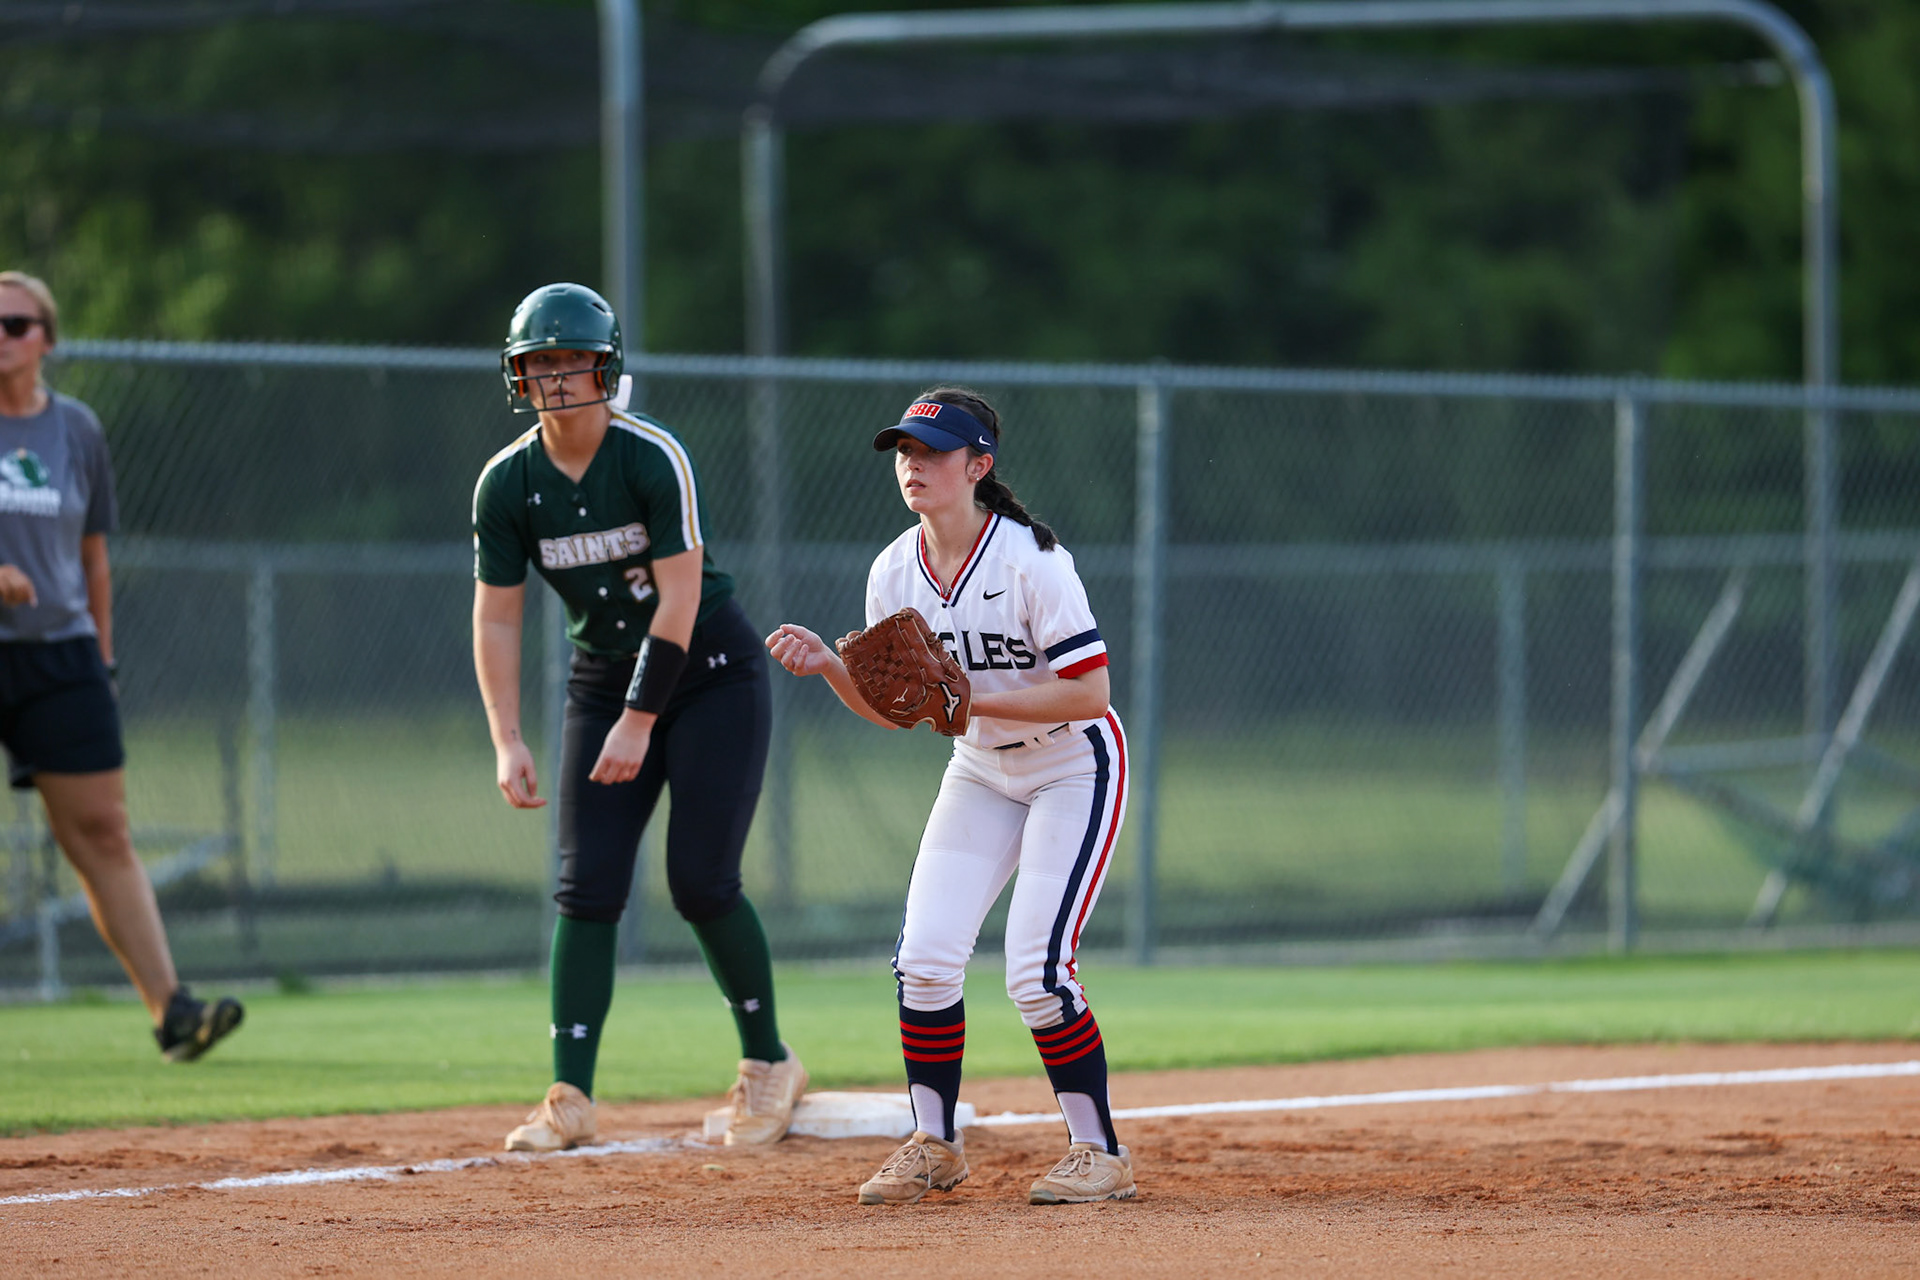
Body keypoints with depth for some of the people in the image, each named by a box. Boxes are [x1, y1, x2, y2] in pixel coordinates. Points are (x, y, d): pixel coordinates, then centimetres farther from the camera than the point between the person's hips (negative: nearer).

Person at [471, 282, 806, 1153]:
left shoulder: (653, 458, -19)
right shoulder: (506, 484, -6)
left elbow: (679, 599, -21)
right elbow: (496, 618, -2)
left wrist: (640, 720, -23)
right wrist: (507, 743, -11)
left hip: (711, 674, -4)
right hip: (603, 683, 4)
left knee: (700, 882, -11)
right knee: (587, 885, -7)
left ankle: (770, 1064, 9)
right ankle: (571, 1099, -9)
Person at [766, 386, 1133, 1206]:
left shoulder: (1031, 561, -24)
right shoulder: (894, 572, -6)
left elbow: (1088, 692, -26)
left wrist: (968, 700, -31)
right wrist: (830, 666, -15)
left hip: (1073, 768, -6)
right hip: (980, 772, 6)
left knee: (1036, 970, -15)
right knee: (924, 956, -5)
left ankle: (1099, 1153, -2)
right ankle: (932, 1145, 11)